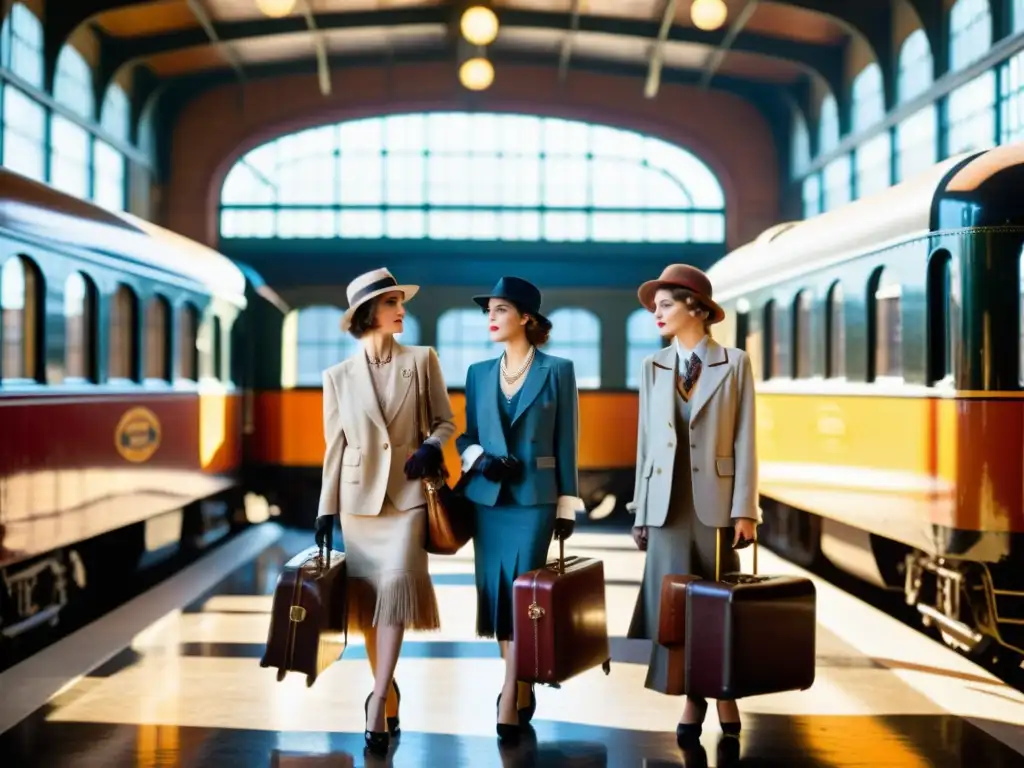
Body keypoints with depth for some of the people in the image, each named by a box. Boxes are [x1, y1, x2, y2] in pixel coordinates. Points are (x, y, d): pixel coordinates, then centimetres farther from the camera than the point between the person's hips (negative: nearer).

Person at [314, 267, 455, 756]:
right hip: (359, 494, 2)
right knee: (367, 596, 5)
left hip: (407, 492, -2)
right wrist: (326, 508, 3)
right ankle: (387, 695, 20)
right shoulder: (339, 376, 4)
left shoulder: (422, 360, 3)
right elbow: (335, 446, 6)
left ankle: (377, 706, -16)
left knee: (396, 584, -17)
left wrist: (431, 448, -13)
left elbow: (445, 420, 8)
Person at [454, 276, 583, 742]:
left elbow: (565, 441, -1)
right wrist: (478, 458, -10)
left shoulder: (557, 371, -1)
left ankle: (509, 703, -4)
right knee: (496, 594, 7)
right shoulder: (479, 373, 9)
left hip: (534, 497, -4)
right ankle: (521, 690, 23)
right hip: (487, 497, 4)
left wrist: (567, 506, -3)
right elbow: (468, 435, 13)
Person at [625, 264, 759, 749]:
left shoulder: (734, 363, -1)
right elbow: (646, 441, 8)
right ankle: (691, 700, 15)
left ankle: (725, 696, 23)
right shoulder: (654, 367, 8)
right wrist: (641, 511, 5)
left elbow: (744, 440, -4)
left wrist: (744, 510, -9)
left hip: (715, 499, -2)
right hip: (667, 500, 3)